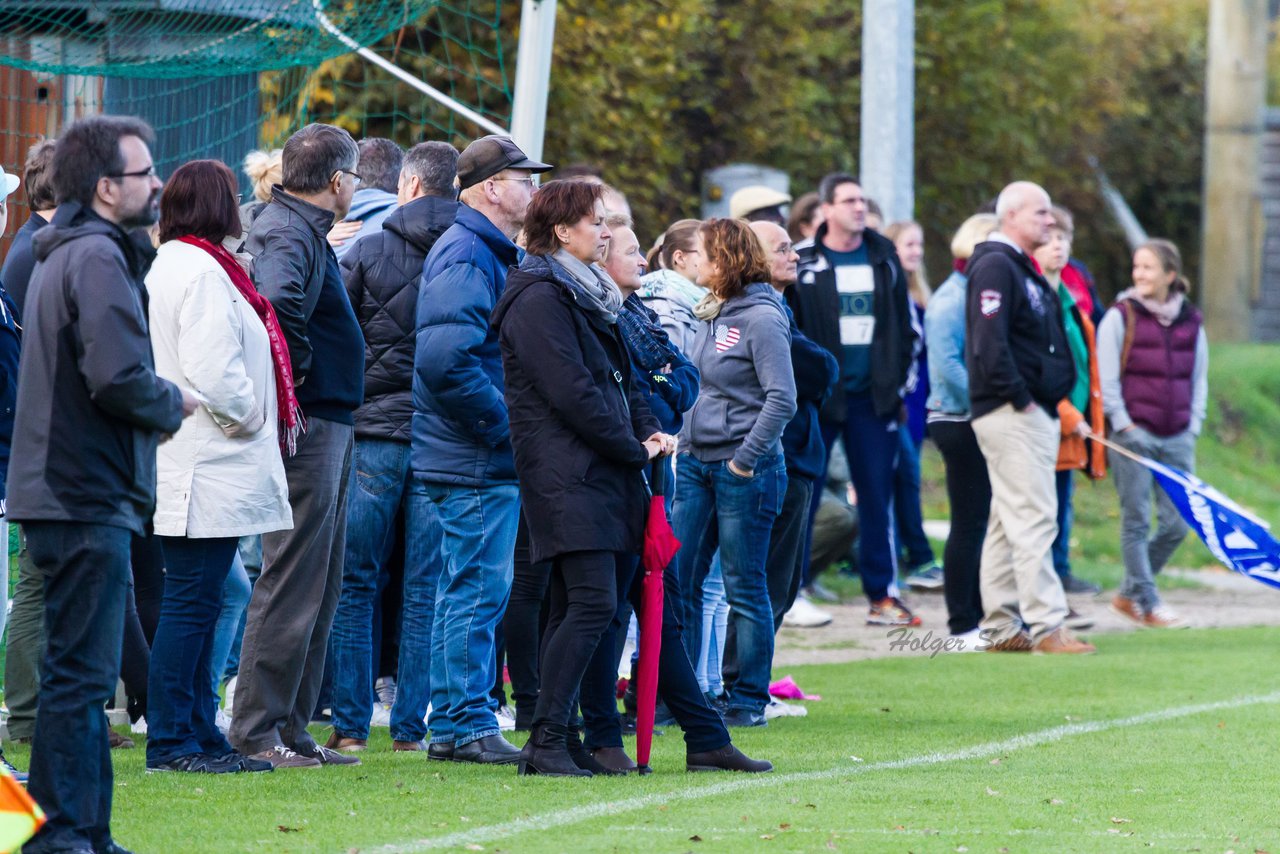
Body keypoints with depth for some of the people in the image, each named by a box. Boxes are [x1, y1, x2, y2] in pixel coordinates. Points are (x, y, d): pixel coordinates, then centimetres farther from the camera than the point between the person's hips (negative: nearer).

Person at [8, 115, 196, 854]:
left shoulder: (63, 255, 18)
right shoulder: (98, 257, -14)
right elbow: (119, 378, -24)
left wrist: (161, 402, 8)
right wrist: (172, 406, -5)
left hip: (62, 491, 10)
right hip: (90, 498, -10)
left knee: (83, 674, 14)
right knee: (83, 675, -8)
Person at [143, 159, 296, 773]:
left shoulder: (171, 265, 18)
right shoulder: (202, 272, -15)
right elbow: (212, 372, -23)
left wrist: (257, 419, 17)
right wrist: (248, 417, -7)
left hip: (195, 468, 11)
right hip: (210, 469, -11)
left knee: (196, 606, 12)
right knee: (190, 605, -8)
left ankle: (198, 734, 16)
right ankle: (171, 740, -6)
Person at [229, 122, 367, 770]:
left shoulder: (300, 229, 17)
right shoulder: (289, 234, -15)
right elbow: (278, 302, -35)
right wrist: (298, 371, -22)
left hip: (327, 425, 11)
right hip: (308, 425, -11)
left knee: (318, 590, 14)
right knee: (291, 584, -7)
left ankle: (290, 729, 18)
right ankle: (256, 731, -5)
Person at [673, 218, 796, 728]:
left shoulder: (761, 318, -12)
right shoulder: (711, 315, 12)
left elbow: (782, 399, -17)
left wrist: (746, 458, -18)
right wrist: (684, 440, 10)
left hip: (745, 468, -8)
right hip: (696, 461, 8)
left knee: (744, 588, 0)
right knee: (677, 581, 5)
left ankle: (750, 700, 8)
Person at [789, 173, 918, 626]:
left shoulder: (884, 257, 9)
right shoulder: (801, 262, -3)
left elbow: (903, 322, 15)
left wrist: (898, 380, 7)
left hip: (873, 396, 4)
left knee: (878, 495, 5)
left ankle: (883, 593, 10)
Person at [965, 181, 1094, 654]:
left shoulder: (1022, 268, 20)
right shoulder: (995, 266, -12)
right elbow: (989, 343, -22)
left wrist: (1056, 399, 15)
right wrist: (1019, 398, -20)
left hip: (1034, 411, 11)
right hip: (1010, 414, -11)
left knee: (1009, 521, 11)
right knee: (1033, 518, -13)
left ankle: (1001, 628, 15)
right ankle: (1046, 626, -15)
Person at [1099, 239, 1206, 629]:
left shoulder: (1191, 322, 9)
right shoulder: (1120, 317, -2)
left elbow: (1199, 378, 16)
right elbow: (1106, 380, -3)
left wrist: (1193, 426, 6)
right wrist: (1124, 425, -9)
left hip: (1177, 438, 4)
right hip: (1133, 434, -4)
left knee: (1176, 524, 2)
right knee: (1136, 522, -2)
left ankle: (1129, 594, 18)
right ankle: (1146, 603, 6)